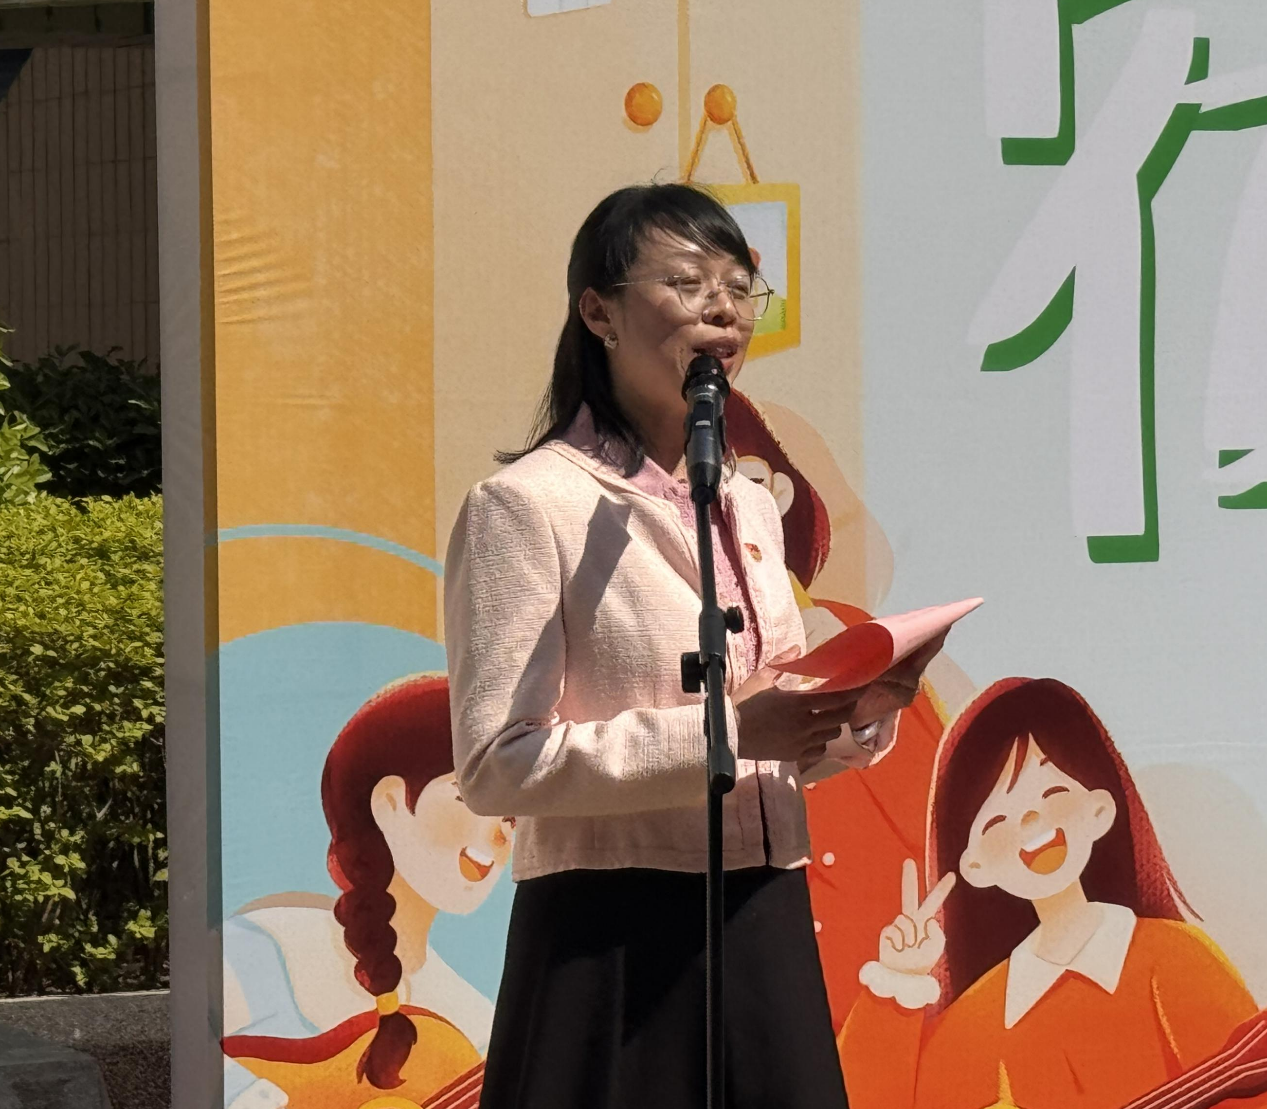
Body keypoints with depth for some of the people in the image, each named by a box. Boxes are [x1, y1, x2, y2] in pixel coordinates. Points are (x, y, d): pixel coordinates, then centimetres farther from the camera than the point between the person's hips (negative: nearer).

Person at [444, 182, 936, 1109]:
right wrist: (726, 730, -21)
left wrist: (860, 713, -1)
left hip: (765, 933, 7)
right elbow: (497, 764, -16)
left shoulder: (752, 509, 15)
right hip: (614, 943, -7)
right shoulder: (528, 504, -8)